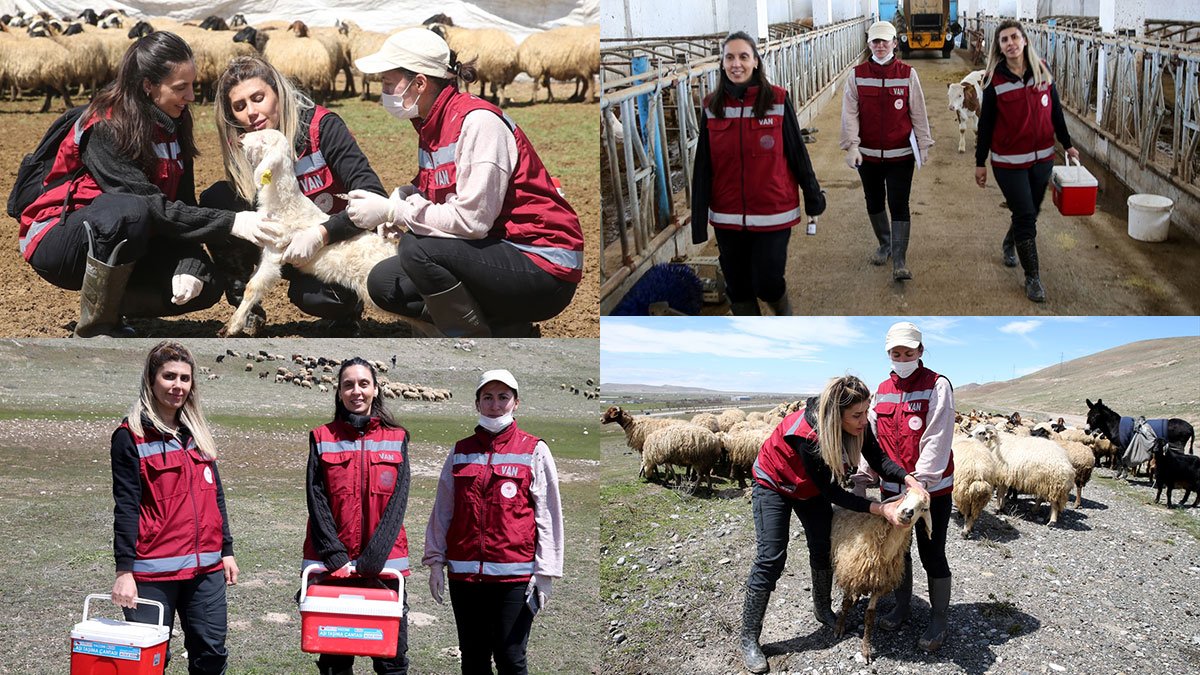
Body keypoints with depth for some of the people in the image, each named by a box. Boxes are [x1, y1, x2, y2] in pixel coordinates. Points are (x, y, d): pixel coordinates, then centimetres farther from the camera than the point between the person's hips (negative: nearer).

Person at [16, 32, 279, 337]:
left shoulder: (171, 126, 0)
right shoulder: (106, 128, -23)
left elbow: (183, 204, -6)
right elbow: (152, 207, -30)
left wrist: (189, 266, -24)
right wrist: (231, 223, -34)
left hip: (125, 247, 7)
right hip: (57, 241, -7)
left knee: (205, 287, -16)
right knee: (129, 211, -39)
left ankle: (107, 301, 5)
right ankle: (94, 328, -22)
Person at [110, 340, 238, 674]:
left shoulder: (197, 431, 14)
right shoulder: (131, 436, -4)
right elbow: (126, 506, -9)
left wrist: (226, 550, 15)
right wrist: (124, 570, -13)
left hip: (206, 566, 5)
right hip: (154, 571, -5)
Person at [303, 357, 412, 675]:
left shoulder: (396, 439, 7)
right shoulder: (322, 439, 7)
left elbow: (397, 503, -2)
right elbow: (317, 503, 0)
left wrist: (370, 560, -12)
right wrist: (335, 557, -12)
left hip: (384, 565, 0)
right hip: (333, 567, 0)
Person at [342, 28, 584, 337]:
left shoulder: (477, 121, -19)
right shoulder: (431, 125, 9)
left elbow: (472, 219, -26)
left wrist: (392, 211, -18)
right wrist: (400, 200, -7)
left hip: (544, 268, -10)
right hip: (496, 253, 10)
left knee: (417, 249, -26)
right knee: (383, 282, 4)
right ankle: (508, 331, 7)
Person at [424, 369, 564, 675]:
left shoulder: (534, 450, 3)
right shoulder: (460, 452, 12)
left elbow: (548, 513, 0)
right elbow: (442, 510, 14)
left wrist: (544, 572, -5)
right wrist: (435, 562, 8)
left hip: (514, 574, -3)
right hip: (464, 574, 4)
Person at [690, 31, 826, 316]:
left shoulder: (778, 100, -6)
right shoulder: (712, 107, 1)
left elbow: (797, 152, 0)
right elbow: (703, 167, 2)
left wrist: (813, 198, 5)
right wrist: (699, 222, 0)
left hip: (773, 215, -3)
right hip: (727, 219, 3)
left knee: (767, 283, -2)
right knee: (738, 290, 10)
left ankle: (784, 313, 32)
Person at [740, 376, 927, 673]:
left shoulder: (857, 424, -24)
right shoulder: (805, 435, -41)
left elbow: (878, 459, -13)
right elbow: (832, 493, -33)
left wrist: (909, 479, -31)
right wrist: (881, 509, -36)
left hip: (810, 489, 7)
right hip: (774, 484, -6)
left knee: (823, 549, 10)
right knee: (771, 558, -12)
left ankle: (822, 609, 35)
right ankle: (749, 639, -6)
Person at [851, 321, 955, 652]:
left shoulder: (938, 386, -10)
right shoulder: (882, 391, 9)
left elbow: (936, 441, -17)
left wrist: (920, 482, -23)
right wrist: (864, 476, -3)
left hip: (932, 488, -6)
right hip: (892, 487, 6)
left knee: (932, 554, 0)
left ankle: (938, 620, 15)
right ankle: (902, 605, 35)